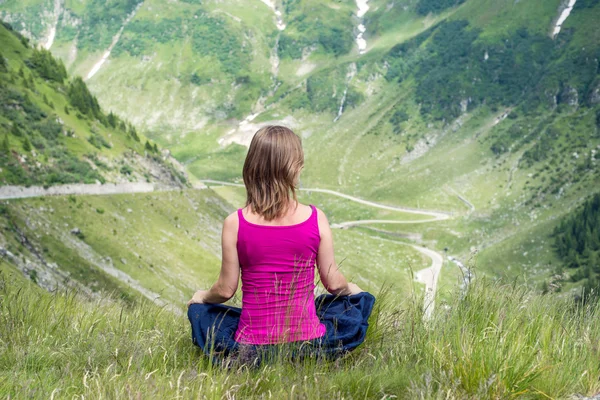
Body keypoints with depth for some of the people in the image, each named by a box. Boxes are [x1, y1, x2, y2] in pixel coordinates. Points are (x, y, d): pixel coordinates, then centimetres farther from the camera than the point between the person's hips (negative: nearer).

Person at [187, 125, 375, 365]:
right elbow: (334, 283, -2)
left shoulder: (235, 223, -12)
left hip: (252, 348, 0)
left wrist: (202, 296, 20)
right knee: (361, 301, 32)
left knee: (198, 310, 33)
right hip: (309, 344, 1)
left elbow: (226, 290, -5)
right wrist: (351, 288, 23)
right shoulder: (316, 219, -11)